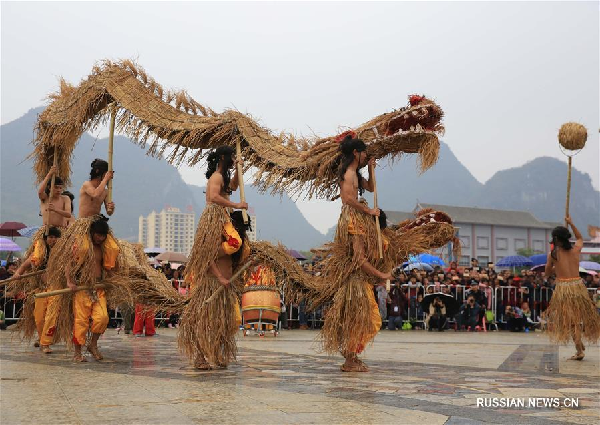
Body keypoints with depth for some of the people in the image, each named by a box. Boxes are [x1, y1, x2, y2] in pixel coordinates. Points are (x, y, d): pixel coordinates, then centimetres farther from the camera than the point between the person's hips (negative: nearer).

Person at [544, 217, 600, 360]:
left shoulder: (553, 254, -6)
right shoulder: (576, 249, 2)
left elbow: (547, 273, 8)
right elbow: (580, 238, 26)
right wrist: (571, 224, 28)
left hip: (563, 288, -3)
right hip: (578, 285, 3)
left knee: (571, 319, 4)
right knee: (578, 316, 21)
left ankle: (579, 351, 5)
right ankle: (580, 343, 27)